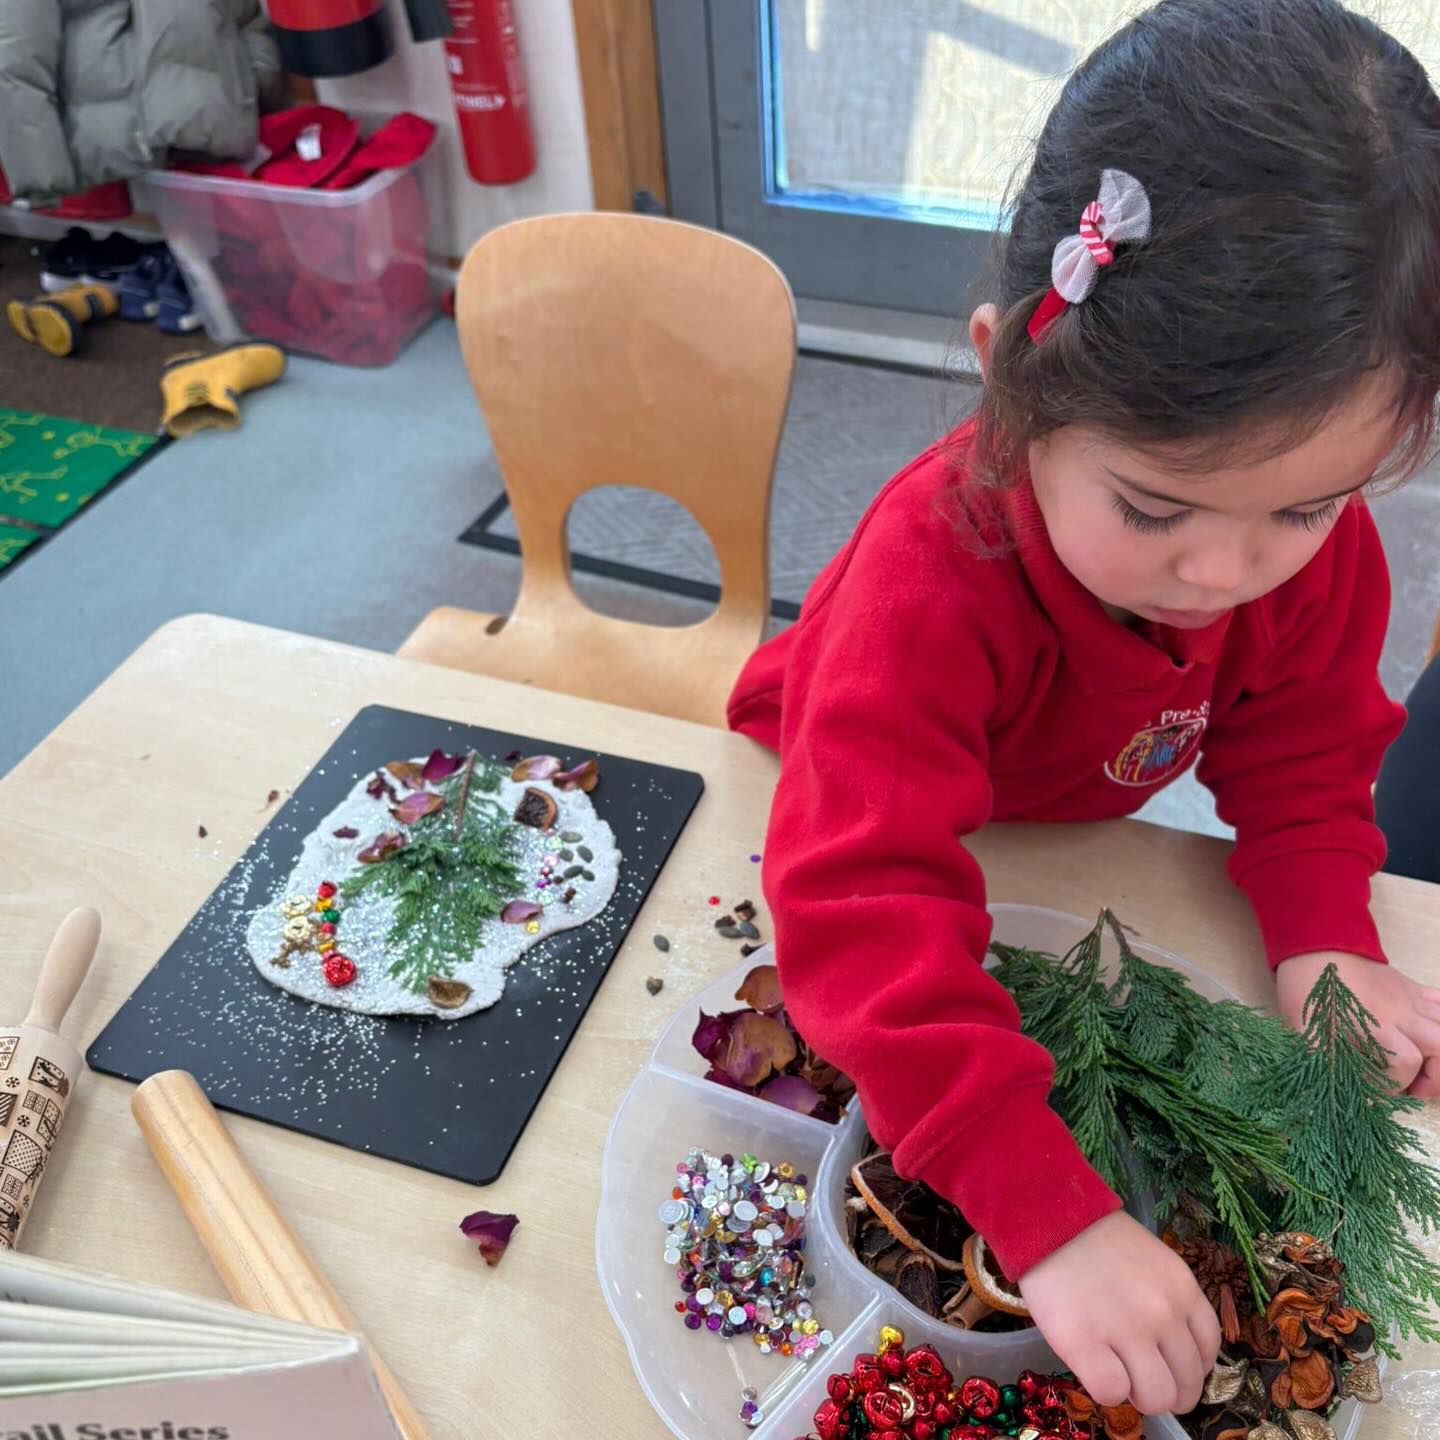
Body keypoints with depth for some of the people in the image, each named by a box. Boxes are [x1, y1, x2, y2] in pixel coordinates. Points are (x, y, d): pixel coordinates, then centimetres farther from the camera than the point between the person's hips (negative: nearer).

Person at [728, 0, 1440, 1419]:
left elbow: (1302, 753, -12)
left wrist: (1323, 937, -29)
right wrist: (1055, 1217, -59)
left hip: (1070, 824, 4)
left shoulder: (1315, 535, -28)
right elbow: (864, 912, -54)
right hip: (884, 800, -3)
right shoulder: (934, 573, -47)